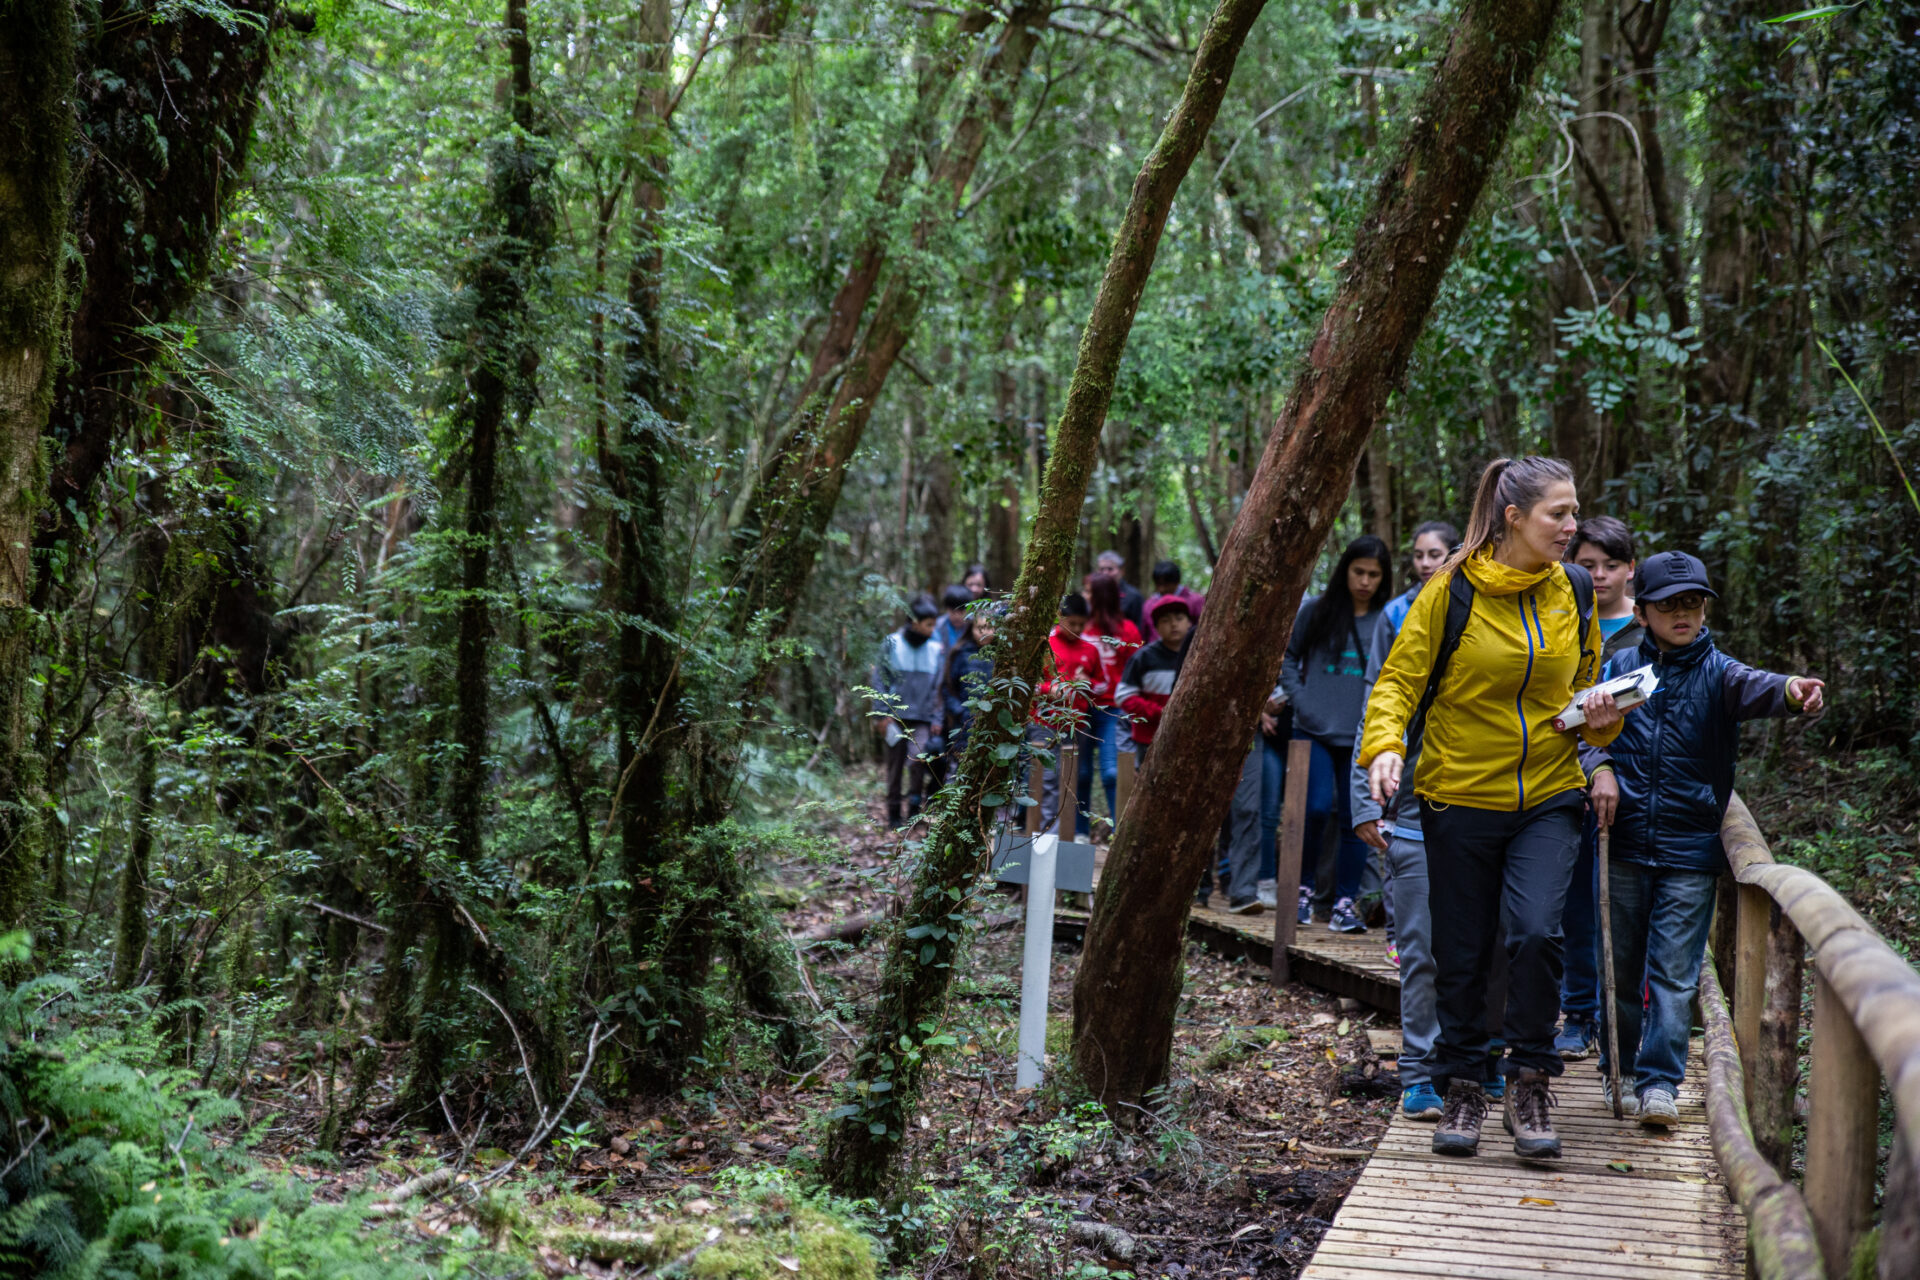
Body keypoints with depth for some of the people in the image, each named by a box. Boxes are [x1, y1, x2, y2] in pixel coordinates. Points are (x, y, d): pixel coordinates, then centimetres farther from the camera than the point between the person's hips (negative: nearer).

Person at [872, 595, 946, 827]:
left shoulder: (935, 649, 7)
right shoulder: (892, 644, 0)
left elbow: (937, 687, 11)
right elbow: (880, 680, 0)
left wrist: (936, 719, 4)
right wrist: (882, 714, -6)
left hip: (922, 719, 1)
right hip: (895, 716, -1)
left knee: (918, 759, -19)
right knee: (895, 765, 5)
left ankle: (915, 805, -4)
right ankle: (893, 814, 16)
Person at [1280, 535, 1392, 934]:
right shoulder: (1316, 610, 4)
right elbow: (1289, 657, 10)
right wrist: (1299, 699, -2)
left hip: (1361, 737, 1)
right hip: (1315, 731, -1)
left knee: (1355, 819, 2)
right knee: (1317, 808, -11)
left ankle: (1345, 903, 10)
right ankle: (1304, 887, 9)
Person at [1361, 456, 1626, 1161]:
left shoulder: (1573, 592, 5)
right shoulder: (1452, 591, -8)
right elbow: (1399, 679, -5)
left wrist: (1601, 718, -3)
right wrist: (1384, 745, -23)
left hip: (1548, 796, 2)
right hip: (1460, 796, -2)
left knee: (1536, 931, -18)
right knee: (1462, 954, 5)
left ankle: (1530, 1082, -1)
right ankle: (1461, 1089, 23)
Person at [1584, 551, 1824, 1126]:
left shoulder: (1715, 672, -2)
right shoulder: (1622, 666, 4)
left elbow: (1751, 688, -23)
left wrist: (1789, 690, -46)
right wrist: (1600, 767, -11)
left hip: (1690, 848, -2)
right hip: (1625, 842, 2)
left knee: (1675, 972, -3)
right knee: (1620, 965, 10)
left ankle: (1659, 1083, 3)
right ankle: (1619, 1069, 26)